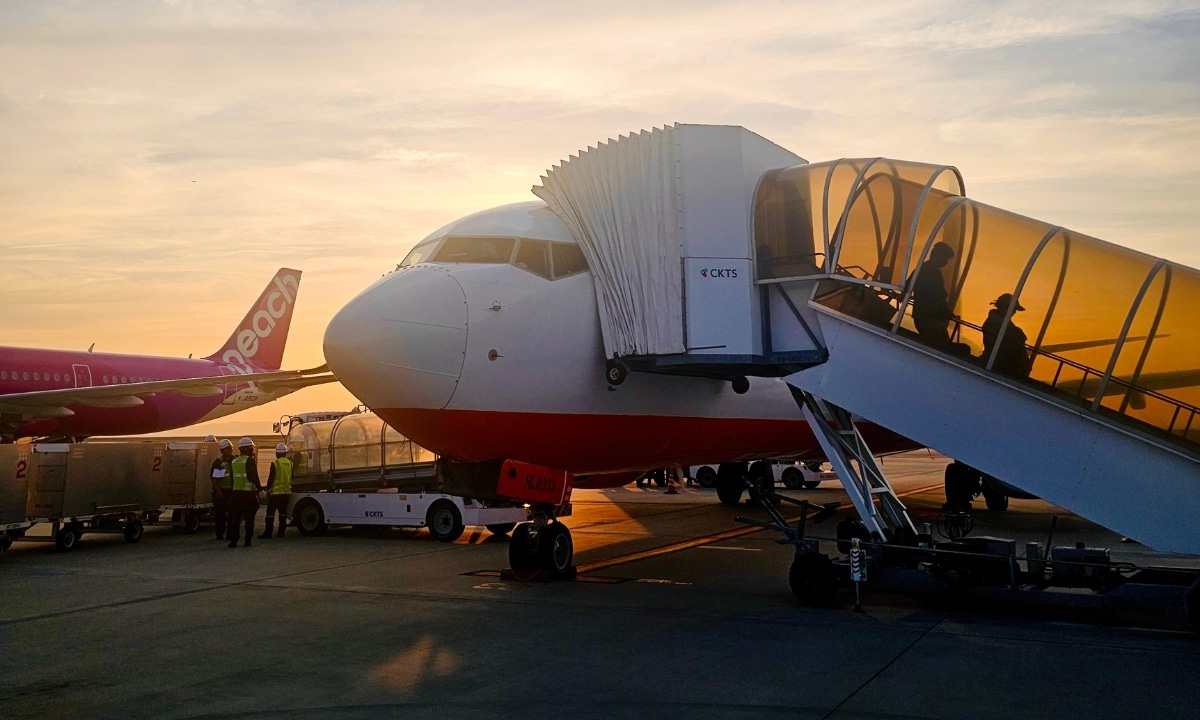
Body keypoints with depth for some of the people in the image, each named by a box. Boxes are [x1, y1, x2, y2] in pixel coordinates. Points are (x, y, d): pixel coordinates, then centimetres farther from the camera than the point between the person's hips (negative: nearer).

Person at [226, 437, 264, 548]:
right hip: (249, 493, -5)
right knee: (249, 518, 2)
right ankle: (247, 541, 2)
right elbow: (253, 476, -17)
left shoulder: (233, 461, 11)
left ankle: (233, 540, 3)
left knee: (235, 518, 7)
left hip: (235, 492, 5)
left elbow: (232, 477, 14)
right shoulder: (249, 460, -9)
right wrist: (259, 488, -9)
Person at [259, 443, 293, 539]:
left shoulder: (275, 463, -10)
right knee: (283, 512, 10)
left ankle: (268, 533, -4)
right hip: (287, 492, 5)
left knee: (270, 512, -1)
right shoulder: (290, 463, 6)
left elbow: (271, 478, -9)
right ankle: (281, 532, 10)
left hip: (276, 492, -5)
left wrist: (268, 489, 0)